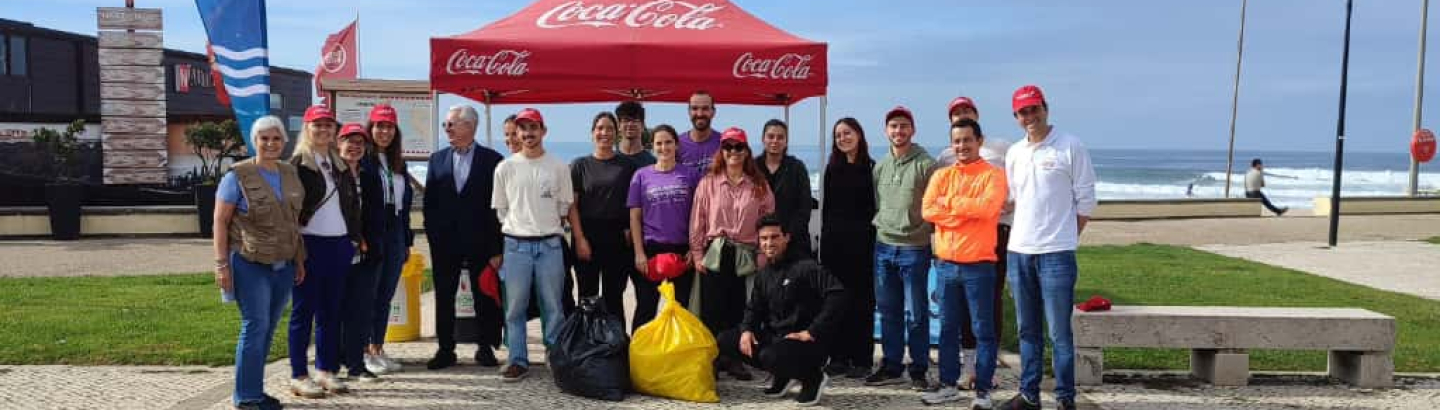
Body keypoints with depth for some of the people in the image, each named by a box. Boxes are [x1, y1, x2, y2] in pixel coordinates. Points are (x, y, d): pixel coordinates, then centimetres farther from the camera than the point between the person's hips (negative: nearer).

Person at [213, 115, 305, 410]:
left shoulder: (290, 174, 11)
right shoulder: (238, 176, -6)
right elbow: (220, 221, -7)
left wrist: (299, 260, 14)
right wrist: (222, 264, -12)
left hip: (283, 266, 6)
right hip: (250, 264, -6)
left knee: (268, 329, 10)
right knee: (255, 325, -5)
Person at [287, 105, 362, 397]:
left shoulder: (340, 165, 14)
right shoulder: (297, 164, -5)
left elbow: (353, 203, 17)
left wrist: (355, 237, 10)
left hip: (339, 245, 6)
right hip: (309, 244, -6)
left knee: (331, 311, 10)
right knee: (304, 311, 1)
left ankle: (326, 370, 19)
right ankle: (299, 376, 8)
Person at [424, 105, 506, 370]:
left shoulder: (491, 160, -2)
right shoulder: (437, 159, 9)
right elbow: (429, 202, 10)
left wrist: (496, 247, -9)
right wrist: (433, 236, 1)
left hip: (479, 242, -3)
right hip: (445, 243, 3)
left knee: (484, 297, 5)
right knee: (444, 298, 7)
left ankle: (486, 348, 18)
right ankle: (445, 350, 17)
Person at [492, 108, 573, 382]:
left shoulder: (559, 168, 4)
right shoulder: (505, 167, 4)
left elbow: (564, 206, 11)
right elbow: (499, 209, 10)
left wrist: (545, 224, 6)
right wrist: (516, 227, 6)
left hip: (549, 244, 0)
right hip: (516, 245, 0)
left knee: (552, 307, 5)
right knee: (514, 308, 3)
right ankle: (518, 361, 11)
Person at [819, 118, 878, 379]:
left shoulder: (871, 168, -1)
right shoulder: (832, 168, 12)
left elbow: (875, 208, -3)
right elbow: (826, 206, 15)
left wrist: (871, 237, -10)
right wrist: (825, 237, 9)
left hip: (861, 240, -4)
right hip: (833, 240, 4)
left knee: (861, 299, 0)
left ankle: (861, 359, 6)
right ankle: (838, 356, 13)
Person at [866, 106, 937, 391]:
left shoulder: (926, 164, -7)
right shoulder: (880, 166, 11)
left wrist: (931, 238, -7)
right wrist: (880, 223, 10)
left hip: (914, 249, -6)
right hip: (883, 247, 6)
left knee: (916, 314, 1)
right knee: (888, 311, 12)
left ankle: (918, 370, 11)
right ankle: (891, 366, 21)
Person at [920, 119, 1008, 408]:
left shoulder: (993, 175, -2)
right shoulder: (941, 175, 10)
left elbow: (987, 207, -20)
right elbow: (928, 210, -5)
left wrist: (950, 202, -9)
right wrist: (968, 211, -12)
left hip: (979, 265, -4)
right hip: (945, 264, 4)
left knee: (983, 330, 2)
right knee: (948, 328, 12)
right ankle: (949, 386, 22)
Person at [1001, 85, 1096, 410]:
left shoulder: (1071, 147, -4)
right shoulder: (1014, 153, 11)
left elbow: (1086, 200, -2)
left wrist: (1066, 238, -2)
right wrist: (1026, 234, 9)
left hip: (1056, 254, -5)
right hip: (1019, 252, 5)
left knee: (1059, 332, -2)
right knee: (1027, 331, 12)